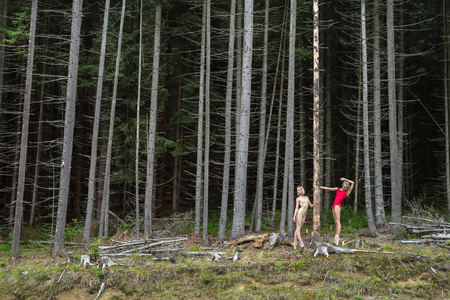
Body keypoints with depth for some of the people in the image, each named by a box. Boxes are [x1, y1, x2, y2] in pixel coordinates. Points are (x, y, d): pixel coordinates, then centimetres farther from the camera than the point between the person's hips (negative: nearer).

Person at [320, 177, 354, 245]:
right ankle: (336, 237, 1)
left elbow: (353, 183, 3)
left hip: (338, 205, -5)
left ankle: (337, 236, -24)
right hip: (334, 205, 5)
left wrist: (345, 179, 10)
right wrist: (319, 187, 26)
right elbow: (328, 188, 25)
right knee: (335, 222, 3)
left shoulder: (347, 192, 7)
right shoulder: (338, 189, 19)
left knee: (337, 221, -15)